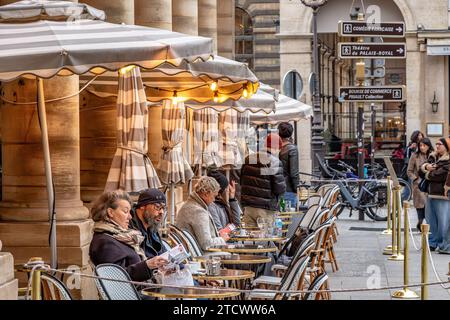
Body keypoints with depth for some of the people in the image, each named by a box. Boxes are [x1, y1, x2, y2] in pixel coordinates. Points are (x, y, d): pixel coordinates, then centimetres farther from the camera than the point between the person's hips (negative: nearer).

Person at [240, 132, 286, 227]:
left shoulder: (248, 159, 5)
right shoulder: (275, 163, -13)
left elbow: (241, 181, 12)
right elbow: (280, 188, -13)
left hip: (248, 206, 5)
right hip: (265, 208, -5)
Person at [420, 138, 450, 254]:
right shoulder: (433, 157, 16)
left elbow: (440, 175, -19)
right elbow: (421, 169, 14)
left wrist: (427, 174, -2)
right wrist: (425, 167, -9)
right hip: (431, 193, 8)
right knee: (431, 220, 13)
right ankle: (432, 243, 23)